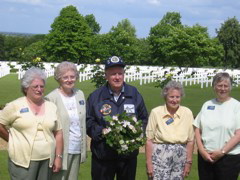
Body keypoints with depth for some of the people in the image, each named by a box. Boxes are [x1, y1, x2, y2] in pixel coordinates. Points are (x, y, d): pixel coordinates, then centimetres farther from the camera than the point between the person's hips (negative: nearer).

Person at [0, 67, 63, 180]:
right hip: (22, 161, -3)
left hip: (47, 161, 3)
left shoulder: (52, 107, 8)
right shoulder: (15, 106, -3)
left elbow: (58, 133, 10)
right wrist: (12, 140, 3)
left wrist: (58, 157, 5)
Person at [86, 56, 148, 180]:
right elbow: (88, 122, 1)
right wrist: (101, 131, -15)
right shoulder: (95, 97, 1)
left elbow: (144, 119, 11)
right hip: (103, 155, -2)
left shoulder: (135, 94, 6)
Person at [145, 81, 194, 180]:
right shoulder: (156, 112, -4)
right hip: (160, 156, -2)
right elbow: (149, 140, -3)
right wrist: (149, 163, -6)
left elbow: (190, 141, 6)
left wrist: (188, 162, 4)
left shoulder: (187, 113, 2)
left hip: (180, 157, 2)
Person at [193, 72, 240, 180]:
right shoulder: (207, 105, 10)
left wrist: (222, 152, -13)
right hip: (205, 156, 3)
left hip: (229, 157, -3)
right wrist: (202, 150, -5)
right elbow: (197, 129, 8)